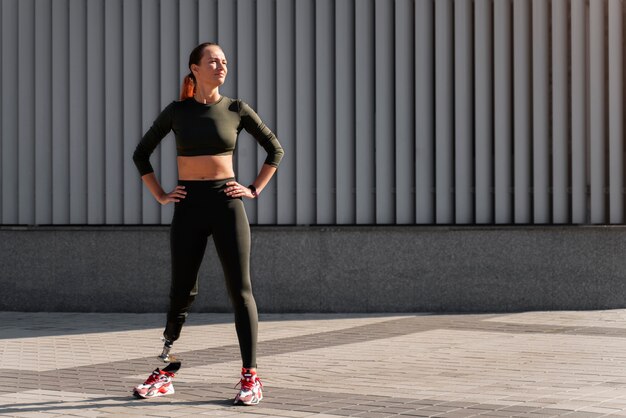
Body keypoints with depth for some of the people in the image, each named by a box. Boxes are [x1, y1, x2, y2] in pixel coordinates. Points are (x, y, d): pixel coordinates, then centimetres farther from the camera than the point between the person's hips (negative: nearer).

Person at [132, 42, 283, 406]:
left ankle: (251, 378, -6)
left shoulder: (237, 110, 2)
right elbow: (141, 154, 13)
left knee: (240, 290, -6)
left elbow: (276, 149, 10)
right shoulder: (177, 111, 3)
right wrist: (160, 195, 5)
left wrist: (255, 190, 2)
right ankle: (169, 347, 31)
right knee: (183, 289, 5)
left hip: (227, 203, -1)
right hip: (189, 206, 1)